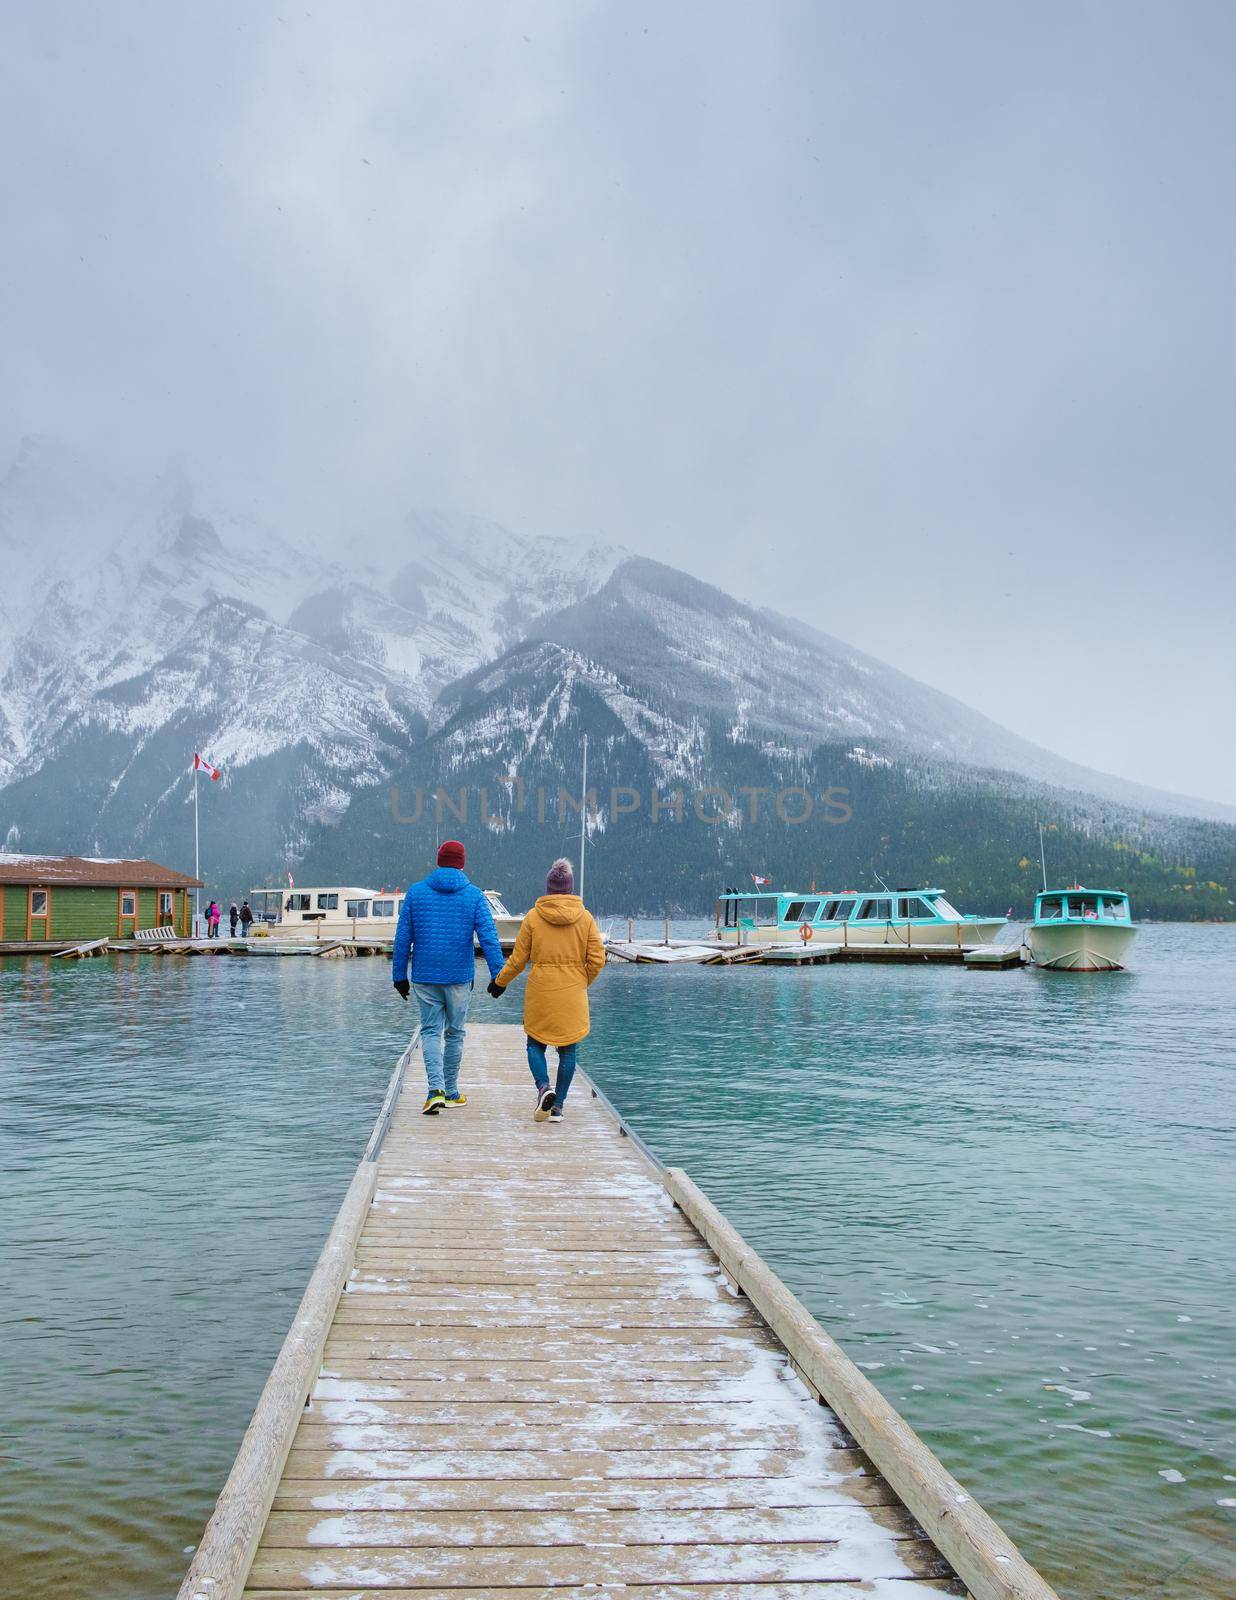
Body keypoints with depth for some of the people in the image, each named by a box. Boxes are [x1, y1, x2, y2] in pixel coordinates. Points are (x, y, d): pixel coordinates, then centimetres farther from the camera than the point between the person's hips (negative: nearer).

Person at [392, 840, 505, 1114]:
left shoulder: (416, 892, 1)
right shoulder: (474, 895, -3)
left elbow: (402, 938, 2)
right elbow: (489, 938, -10)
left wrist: (399, 975, 9)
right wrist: (498, 975, -8)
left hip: (424, 977, 1)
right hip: (459, 978, -1)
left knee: (431, 1031, 6)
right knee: (454, 1033, 12)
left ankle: (436, 1089, -12)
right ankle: (450, 1092, 20)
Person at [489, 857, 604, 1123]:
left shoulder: (533, 917, -5)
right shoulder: (585, 917, -1)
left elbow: (518, 959, -1)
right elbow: (597, 959, -2)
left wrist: (500, 982, 14)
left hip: (540, 991, -1)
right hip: (573, 995, 1)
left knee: (536, 1044, 14)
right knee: (568, 1050, 10)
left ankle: (544, 1087, -10)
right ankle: (557, 1106, 10)